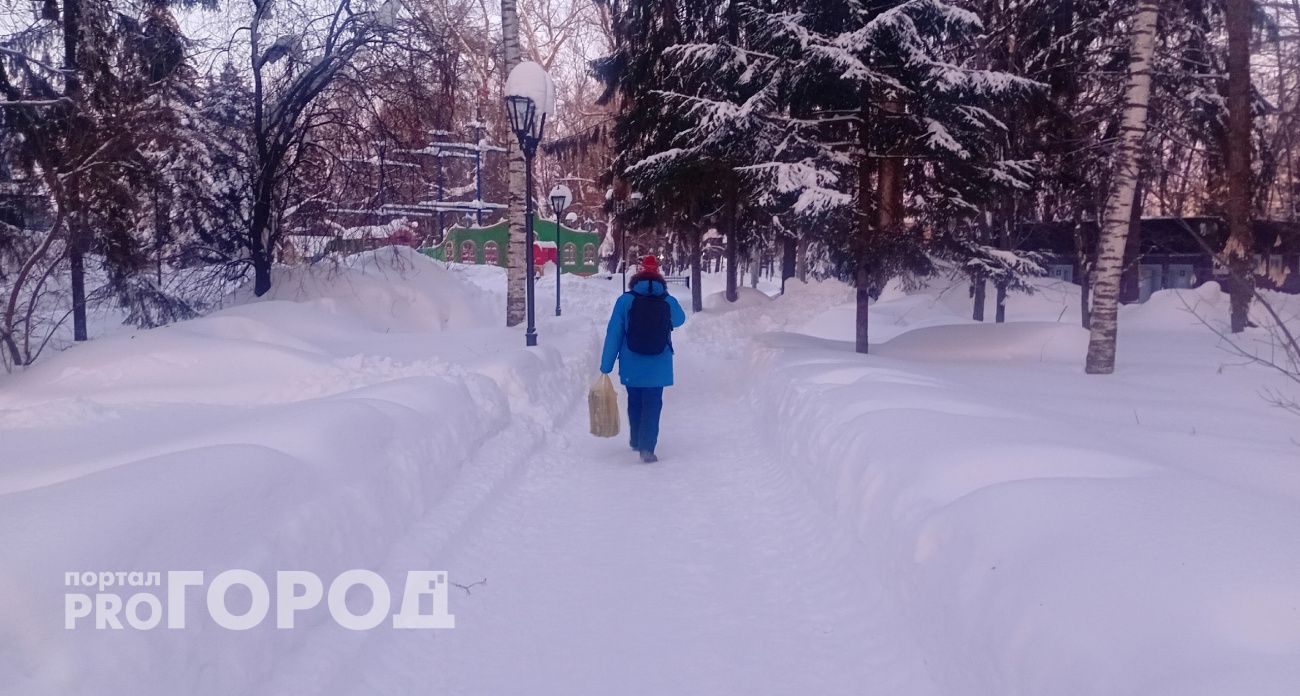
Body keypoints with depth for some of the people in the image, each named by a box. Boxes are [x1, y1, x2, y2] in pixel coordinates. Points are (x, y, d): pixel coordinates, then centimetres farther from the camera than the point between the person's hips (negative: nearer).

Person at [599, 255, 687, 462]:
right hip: (658, 368, -1)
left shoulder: (625, 300, -8)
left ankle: (636, 440, 35)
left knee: (634, 402, 19)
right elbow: (679, 320, 19)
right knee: (652, 405, 3)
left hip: (631, 367, 1)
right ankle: (647, 447, -7)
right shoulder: (669, 302, -4)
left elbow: (613, 334, -7)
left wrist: (606, 366, -1)